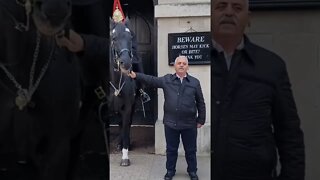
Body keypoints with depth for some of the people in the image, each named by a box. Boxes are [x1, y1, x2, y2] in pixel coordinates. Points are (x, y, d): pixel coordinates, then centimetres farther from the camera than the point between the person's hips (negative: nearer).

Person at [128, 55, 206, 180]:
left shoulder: (195, 82, 1)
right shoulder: (166, 80, 2)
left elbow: (200, 103, 4)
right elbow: (151, 80, -3)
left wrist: (201, 120, 3)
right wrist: (136, 76, -17)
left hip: (189, 124, 0)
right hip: (170, 123, 0)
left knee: (190, 150, 13)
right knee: (171, 150, 15)